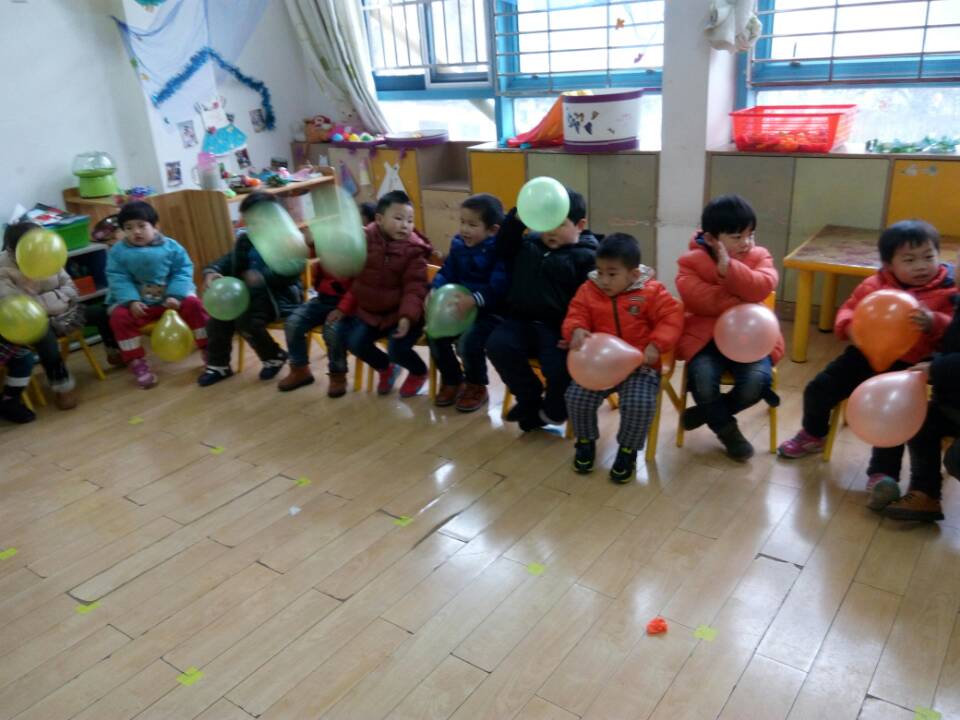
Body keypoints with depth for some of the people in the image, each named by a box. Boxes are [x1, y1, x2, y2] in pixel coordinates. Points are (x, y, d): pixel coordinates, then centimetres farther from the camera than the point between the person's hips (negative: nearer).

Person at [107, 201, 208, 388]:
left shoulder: (170, 246, -1)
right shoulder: (118, 251, 0)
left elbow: (183, 271, -4)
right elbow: (118, 279, -7)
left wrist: (176, 295, -19)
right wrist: (131, 301, -23)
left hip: (170, 297, 0)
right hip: (137, 302, 0)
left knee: (193, 303, -24)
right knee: (119, 316, -26)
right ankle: (137, 363, -15)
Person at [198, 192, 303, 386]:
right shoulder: (245, 240, 14)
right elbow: (228, 260, 6)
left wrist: (262, 277, -39)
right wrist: (211, 272, -17)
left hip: (279, 295, -7)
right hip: (251, 294, 7)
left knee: (246, 320, -28)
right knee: (218, 315, -10)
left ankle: (274, 357, -1)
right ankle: (218, 365, 8)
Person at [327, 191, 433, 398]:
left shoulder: (413, 250, -13)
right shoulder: (365, 240, -2)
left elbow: (414, 289, -20)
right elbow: (357, 280, 8)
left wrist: (407, 317, -34)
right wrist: (344, 308, 7)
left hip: (399, 313, -5)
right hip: (370, 310, 5)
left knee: (397, 349, -23)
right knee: (352, 340, -7)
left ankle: (419, 372, 14)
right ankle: (385, 367, 21)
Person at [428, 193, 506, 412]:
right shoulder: (458, 244, 7)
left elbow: (499, 286, -26)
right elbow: (446, 273, 9)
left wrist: (475, 299, -40)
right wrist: (434, 291, -11)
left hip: (491, 311, -7)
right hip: (460, 308, 7)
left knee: (468, 341, -28)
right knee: (435, 336, -12)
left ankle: (477, 387, 2)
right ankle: (452, 380, 14)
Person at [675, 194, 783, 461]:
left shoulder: (759, 256, 5)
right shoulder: (692, 261, -2)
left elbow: (762, 287, -16)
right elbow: (696, 296, -19)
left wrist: (729, 268, -29)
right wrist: (739, 301, -20)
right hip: (707, 337, -1)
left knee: (757, 380, -26)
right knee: (702, 378, -30)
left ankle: (707, 412, 5)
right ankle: (728, 430, 1)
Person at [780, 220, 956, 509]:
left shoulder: (946, 292, -3)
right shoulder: (874, 285, 5)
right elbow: (847, 311, 7)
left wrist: (934, 323, -33)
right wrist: (850, 326, -17)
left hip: (906, 366, -4)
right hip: (866, 354, 4)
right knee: (818, 389, 1)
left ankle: (882, 474, -16)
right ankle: (813, 435, 30)